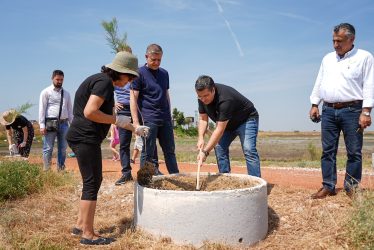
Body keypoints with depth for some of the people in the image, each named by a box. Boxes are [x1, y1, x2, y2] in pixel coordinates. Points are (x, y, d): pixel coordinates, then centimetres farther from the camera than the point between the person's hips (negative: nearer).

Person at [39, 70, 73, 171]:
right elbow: (42, 109, -4)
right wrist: (42, 125, -11)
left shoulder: (66, 93, 14)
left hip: (63, 123, 4)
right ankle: (46, 170, 5)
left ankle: (61, 169, 18)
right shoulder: (46, 92, 1)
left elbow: (70, 110, 14)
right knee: (48, 149, -2)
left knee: (63, 149, 8)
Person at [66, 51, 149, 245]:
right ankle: (88, 235, 4)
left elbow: (107, 116, 26)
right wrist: (117, 119, -12)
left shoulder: (104, 83, 18)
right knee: (92, 183, -4)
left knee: (93, 181, 16)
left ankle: (80, 225, 27)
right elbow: (90, 112, -25)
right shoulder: (104, 82, -13)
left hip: (82, 138, 10)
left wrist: (135, 129, 29)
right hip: (85, 138, -10)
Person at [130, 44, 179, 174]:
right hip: (148, 119, -5)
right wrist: (136, 122, -14)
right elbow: (133, 98, -8)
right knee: (148, 153, 1)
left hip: (165, 119, 6)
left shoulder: (164, 73, 13)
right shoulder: (139, 73, -4)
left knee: (170, 151, 11)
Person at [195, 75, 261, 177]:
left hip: (246, 119, -7)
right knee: (219, 147, -5)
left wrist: (205, 152, -41)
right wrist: (201, 138, -24)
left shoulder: (225, 100, -39)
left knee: (248, 149, -22)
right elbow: (203, 118, -7)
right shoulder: (202, 97, -16)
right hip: (227, 123, 8)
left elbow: (220, 130, -39)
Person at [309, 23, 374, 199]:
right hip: (328, 110, 4)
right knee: (328, 150, 5)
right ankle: (328, 186, 12)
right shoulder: (327, 59, 15)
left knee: (354, 152, 1)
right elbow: (319, 83, 17)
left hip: (352, 110, -4)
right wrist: (314, 105, 10)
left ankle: (352, 187, 12)